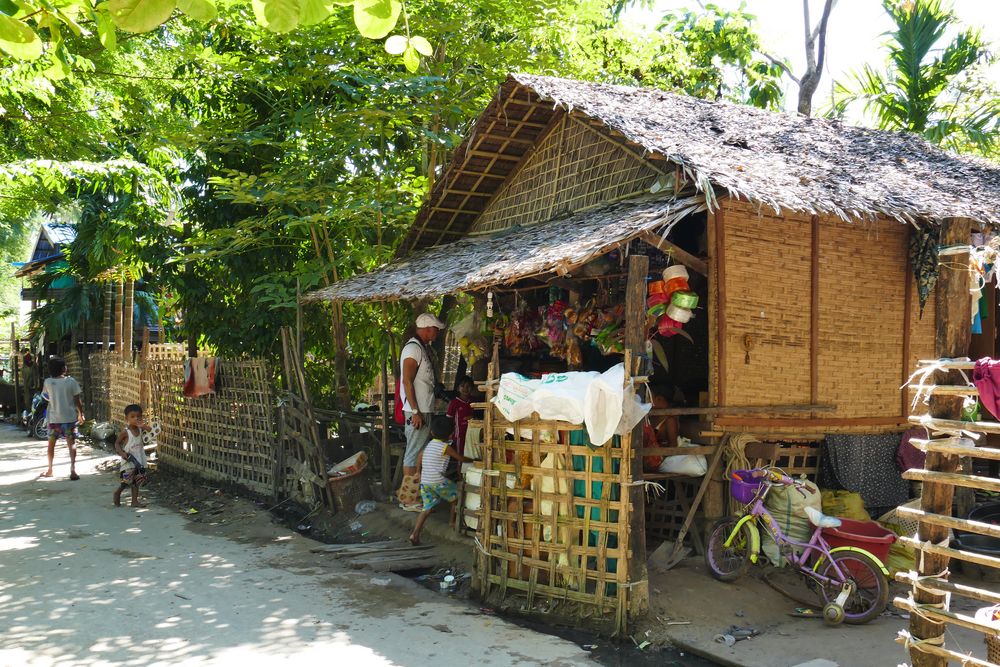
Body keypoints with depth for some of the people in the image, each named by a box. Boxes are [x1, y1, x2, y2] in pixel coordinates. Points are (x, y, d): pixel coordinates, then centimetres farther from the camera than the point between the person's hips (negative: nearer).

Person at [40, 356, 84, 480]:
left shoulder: (48, 382, -4)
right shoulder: (71, 381, -9)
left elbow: (46, 396, 12)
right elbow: (77, 400, -5)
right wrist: (80, 414, 6)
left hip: (54, 418, 2)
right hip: (70, 417, -2)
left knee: (51, 443, 17)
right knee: (71, 443, 1)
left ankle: (50, 470, 25)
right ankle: (73, 471, -8)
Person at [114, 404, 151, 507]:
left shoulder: (140, 429, 1)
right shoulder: (125, 432, -11)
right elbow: (117, 443, -4)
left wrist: (143, 425, -20)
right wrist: (122, 452, -18)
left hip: (139, 461, 5)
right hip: (128, 461, -5)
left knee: (136, 481, 9)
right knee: (126, 481, -2)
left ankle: (135, 501, 15)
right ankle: (117, 493, 26)